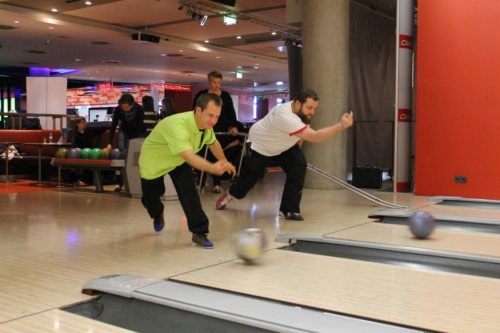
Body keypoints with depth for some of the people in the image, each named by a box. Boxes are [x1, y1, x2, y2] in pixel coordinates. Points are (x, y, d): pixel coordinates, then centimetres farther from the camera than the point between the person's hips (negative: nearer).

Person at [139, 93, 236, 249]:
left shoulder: (205, 123, -20)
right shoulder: (178, 125, -45)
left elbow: (213, 142, 3)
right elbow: (188, 156, -59)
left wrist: (224, 162, 13)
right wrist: (213, 168, -75)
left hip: (179, 160, 4)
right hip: (153, 160, -4)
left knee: (189, 191, -17)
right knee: (150, 198, 13)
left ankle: (199, 233, -8)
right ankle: (157, 214, 49)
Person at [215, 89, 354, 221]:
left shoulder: (302, 110, -17)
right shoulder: (286, 116, -45)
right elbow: (315, 137, -53)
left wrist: (297, 146, 8)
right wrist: (341, 125, -57)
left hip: (284, 146, 7)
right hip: (260, 145, -6)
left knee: (299, 167, -15)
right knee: (250, 175, 5)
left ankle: (290, 209, -6)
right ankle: (230, 194, 39)